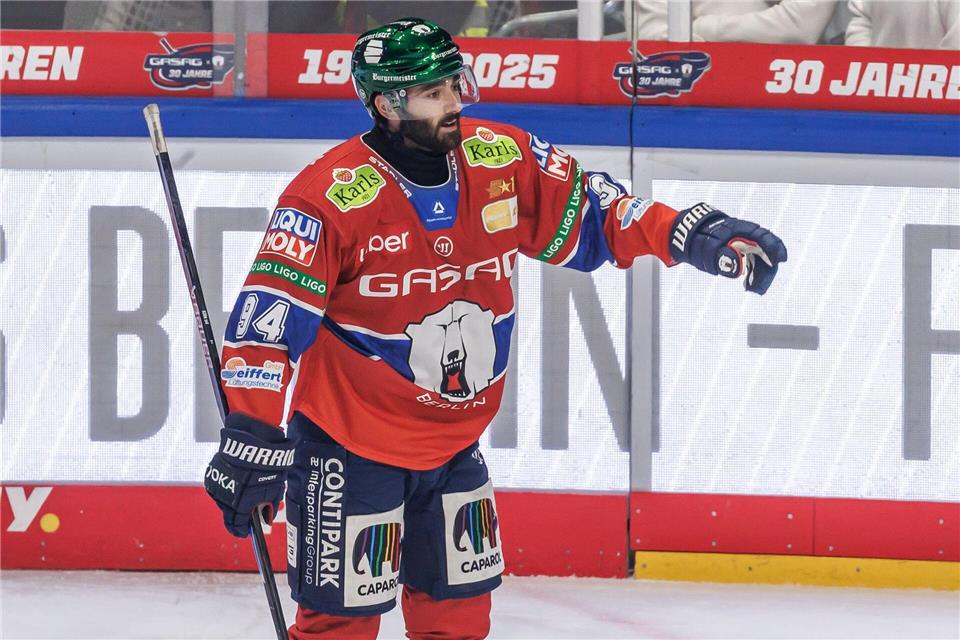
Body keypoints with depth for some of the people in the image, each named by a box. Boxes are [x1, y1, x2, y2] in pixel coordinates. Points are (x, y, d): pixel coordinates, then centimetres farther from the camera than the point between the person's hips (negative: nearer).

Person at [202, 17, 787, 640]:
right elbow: (271, 313, -21)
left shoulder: (503, 159, -4)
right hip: (348, 444, -6)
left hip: (454, 442, 6)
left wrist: (692, 234, -6)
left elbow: (589, 212, 8)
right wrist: (253, 435, -26)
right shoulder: (331, 194, -21)